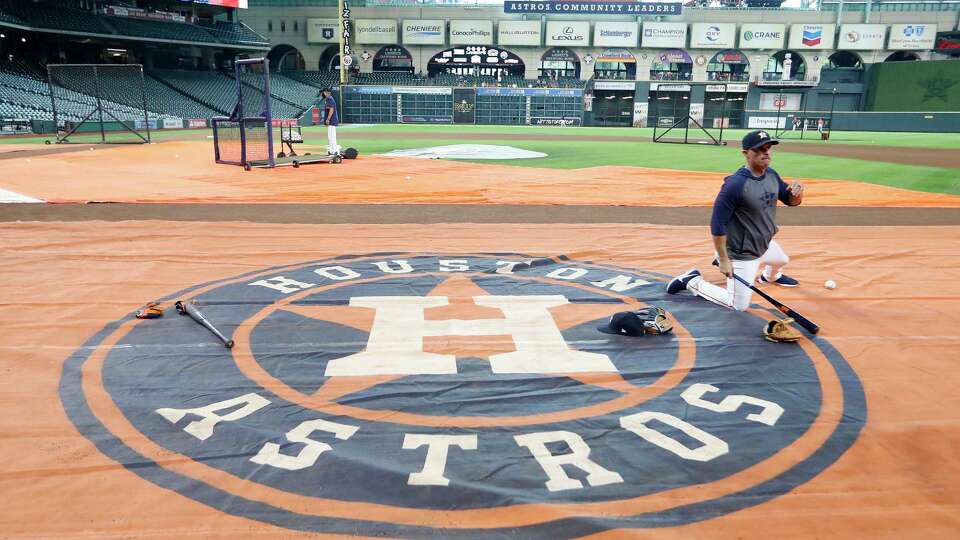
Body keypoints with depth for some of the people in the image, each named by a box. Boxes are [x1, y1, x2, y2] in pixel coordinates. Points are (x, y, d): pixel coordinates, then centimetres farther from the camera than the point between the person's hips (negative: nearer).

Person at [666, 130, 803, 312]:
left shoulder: (772, 175, -3)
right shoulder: (735, 184, -28)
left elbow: (791, 201, 9)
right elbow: (717, 224, -27)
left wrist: (797, 192, -16)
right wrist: (724, 260, -24)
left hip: (766, 245, 8)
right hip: (742, 255, -8)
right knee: (739, 305, -1)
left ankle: (771, 276, 64)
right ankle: (693, 282, 10)